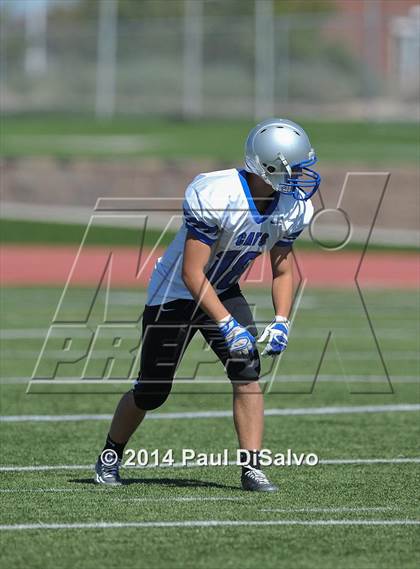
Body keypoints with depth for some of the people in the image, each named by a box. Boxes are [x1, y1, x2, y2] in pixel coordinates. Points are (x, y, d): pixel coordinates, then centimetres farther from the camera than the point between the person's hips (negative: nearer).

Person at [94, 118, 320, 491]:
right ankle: (110, 457, 30)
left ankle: (252, 468, -12)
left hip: (223, 292, 5)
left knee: (247, 372, -16)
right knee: (151, 392, 5)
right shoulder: (216, 197, -34)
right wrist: (228, 326, -35)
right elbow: (192, 273, -31)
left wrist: (281, 322, -12)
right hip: (175, 293, -5)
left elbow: (282, 271, 3)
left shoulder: (293, 208, -12)